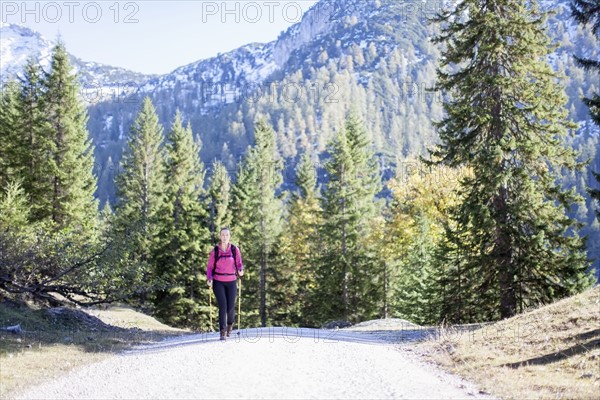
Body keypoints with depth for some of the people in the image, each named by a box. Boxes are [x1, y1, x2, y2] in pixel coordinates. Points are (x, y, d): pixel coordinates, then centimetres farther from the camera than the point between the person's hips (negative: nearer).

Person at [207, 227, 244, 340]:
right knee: (222, 306, -14)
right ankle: (222, 332, -8)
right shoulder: (215, 251, 2)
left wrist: (241, 271, -20)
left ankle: (230, 323, 30)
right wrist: (209, 278, -10)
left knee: (230, 307, -3)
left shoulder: (235, 249, 1)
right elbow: (210, 267, 6)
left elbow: (239, 263, 3)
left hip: (231, 282, 1)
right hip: (218, 282, -1)